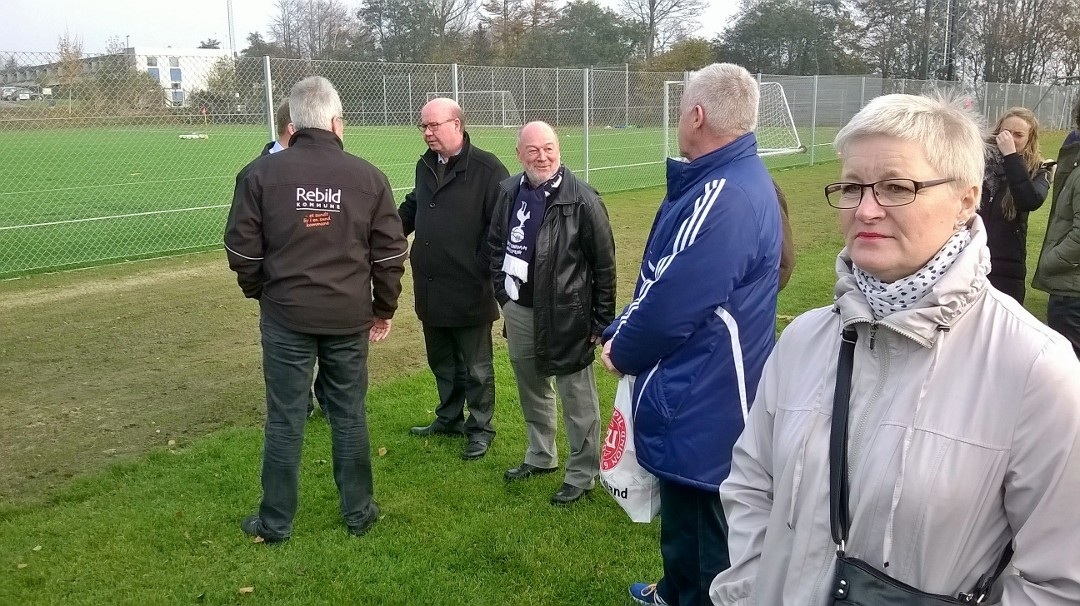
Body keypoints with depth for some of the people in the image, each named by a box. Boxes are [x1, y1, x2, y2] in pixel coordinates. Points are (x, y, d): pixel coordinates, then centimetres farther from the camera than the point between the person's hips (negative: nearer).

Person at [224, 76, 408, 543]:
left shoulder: (262, 172, -6)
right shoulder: (368, 176, -2)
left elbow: (242, 249, -3)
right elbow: (390, 253, 1)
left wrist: (261, 292, 16)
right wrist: (385, 307, 14)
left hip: (286, 316, -1)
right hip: (349, 317, 1)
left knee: (285, 420, 8)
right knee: (349, 416, 13)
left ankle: (275, 522, 20)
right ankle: (358, 512, 25)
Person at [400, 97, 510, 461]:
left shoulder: (487, 169, -14)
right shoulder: (425, 166, 11)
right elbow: (412, 208, 26)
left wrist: (483, 268, -16)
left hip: (469, 291, -7)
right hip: (431, 290, 7)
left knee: (476, 368, 8)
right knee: (441, 362, 21)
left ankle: (481, 429, 24)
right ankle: (449, 419, 38)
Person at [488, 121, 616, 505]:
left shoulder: (582, 200, -15)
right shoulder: (510, 193, 3)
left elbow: (604, 264, -12)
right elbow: (496, 244, 16)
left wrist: (602, 320, -10)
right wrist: (502, 293, 10)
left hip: (566, 315, -6)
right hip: (519, 310, 7)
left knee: (577, 399, 4)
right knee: (531, 390, 21)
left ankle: (582, 475, 19)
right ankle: (540, 457, 40)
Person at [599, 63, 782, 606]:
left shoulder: (723, 198, -27)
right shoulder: (737, 180, 8)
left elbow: (669, 307, -25)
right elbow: (660, 281, 12)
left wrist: (621, 351, -7)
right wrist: (620, 333, 4)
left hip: (702, 406, -11)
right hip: (700, 396, 11)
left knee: (704, 533, 8)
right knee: (682, 516, 29)